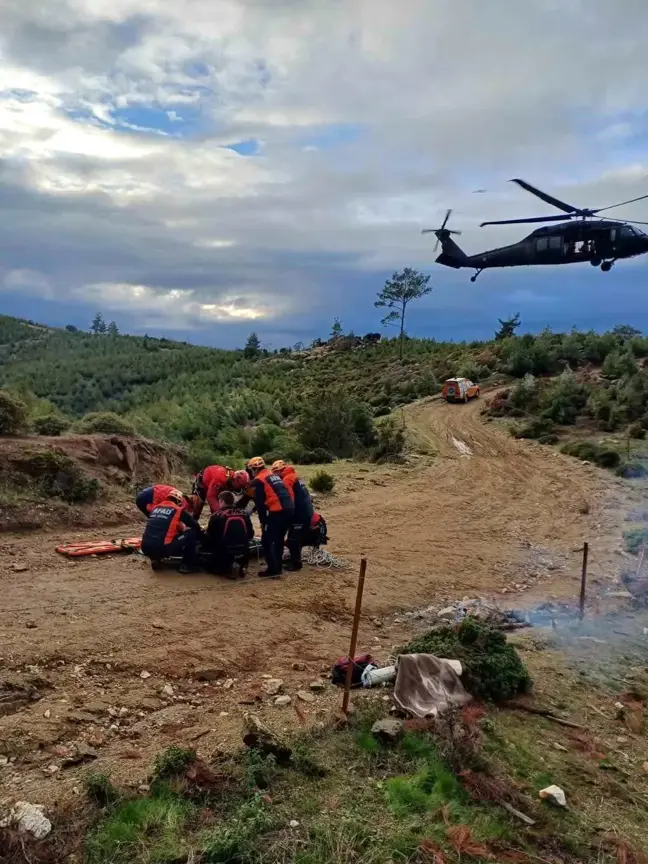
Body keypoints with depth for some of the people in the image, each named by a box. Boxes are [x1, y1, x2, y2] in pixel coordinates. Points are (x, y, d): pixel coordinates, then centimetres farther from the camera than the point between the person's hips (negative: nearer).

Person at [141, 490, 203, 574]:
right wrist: (201, 538, 36)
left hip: (145, 548, 6)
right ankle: (187, 565, 8)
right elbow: (196, 526, 14)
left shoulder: (156, 507, 21)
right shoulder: (179, 510, 5)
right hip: (163, 548, -6)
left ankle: (155, 559, 18)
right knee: (193, 532, 6)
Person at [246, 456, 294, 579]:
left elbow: (260, 503, -4)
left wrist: (262, 521, 3)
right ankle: (278, 567, 24)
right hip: (290, 509, 8)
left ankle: (273, 570, 1)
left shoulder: (259, 480, -1)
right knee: (279, 539, 19)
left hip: (278, 512, -8)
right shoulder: (273, 475, 23)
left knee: (266, 541, 3)